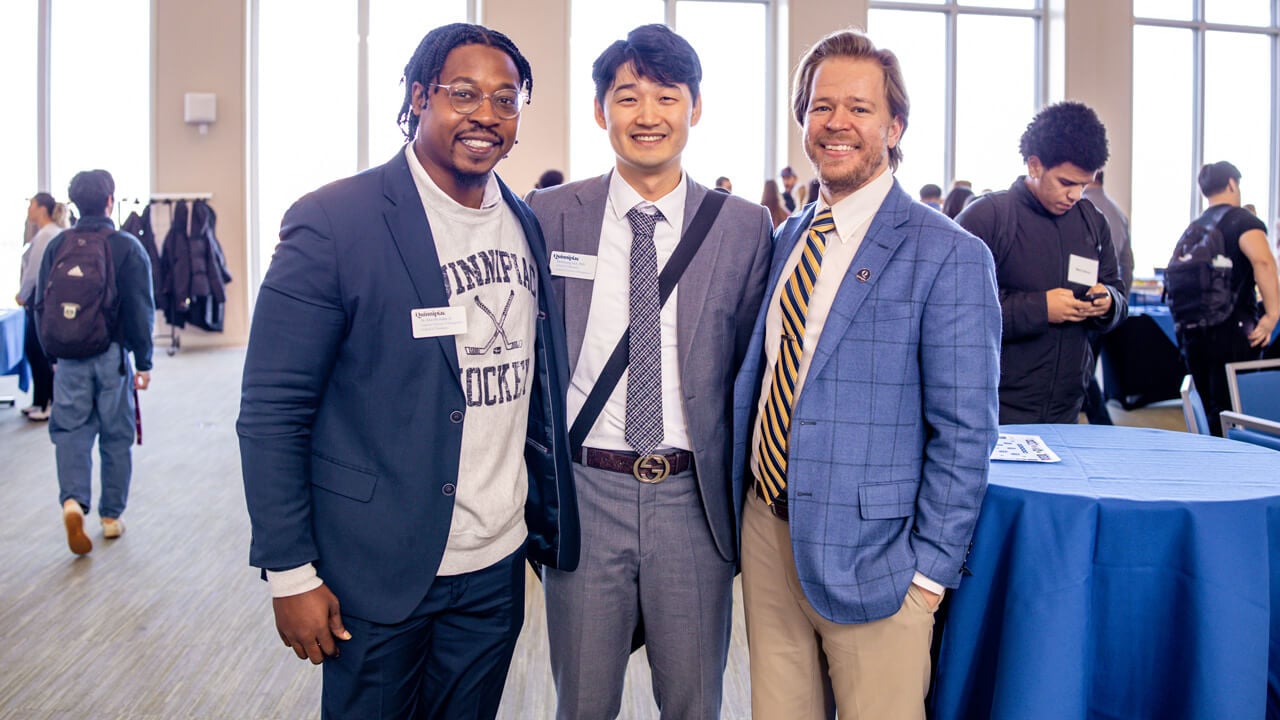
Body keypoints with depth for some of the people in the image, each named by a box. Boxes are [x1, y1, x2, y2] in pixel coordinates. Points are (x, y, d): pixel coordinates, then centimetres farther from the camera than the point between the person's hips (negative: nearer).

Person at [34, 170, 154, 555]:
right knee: (116, 436, 8)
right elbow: (141, 309, -7)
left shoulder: (57, 246, 3)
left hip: (69, 355, 2)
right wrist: (144, 361, 0)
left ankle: (73, 499, -16)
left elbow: (42, 305, 7)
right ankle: (111, 516, 16)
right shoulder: (128, 247, -6)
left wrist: (52, 354, 17)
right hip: (112, 354, -2)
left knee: (71, 430, 8)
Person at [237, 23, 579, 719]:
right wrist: (289, 572, -12)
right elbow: (271, 412, -12)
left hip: (498, 566, 5)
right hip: (378, 571, -4)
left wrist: (551, 518, 9)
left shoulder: (529, 225, 4)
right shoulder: (333, 222, -13)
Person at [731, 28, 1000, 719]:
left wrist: (930, 570, -12)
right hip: (765, 530, 6)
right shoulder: (785, 239, 7)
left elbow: (965, 433, -12)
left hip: (867, 554, -5)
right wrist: (736, 498, 9)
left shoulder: (949, 256, -12)